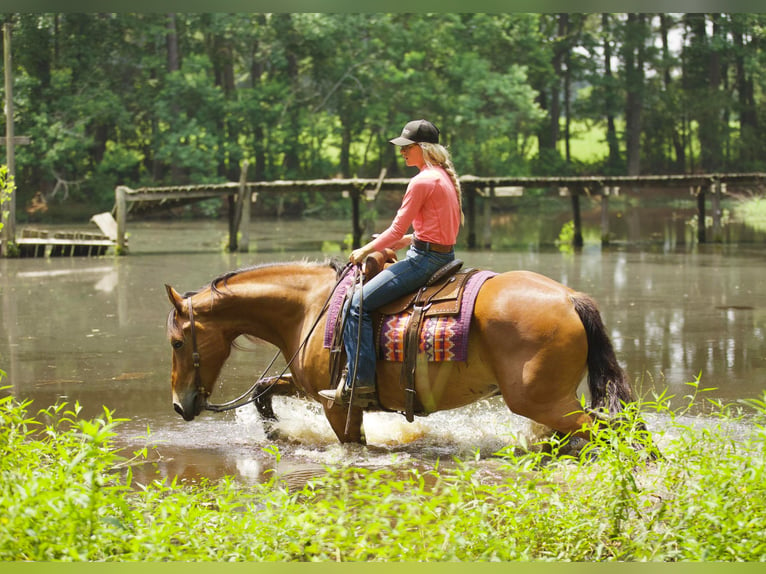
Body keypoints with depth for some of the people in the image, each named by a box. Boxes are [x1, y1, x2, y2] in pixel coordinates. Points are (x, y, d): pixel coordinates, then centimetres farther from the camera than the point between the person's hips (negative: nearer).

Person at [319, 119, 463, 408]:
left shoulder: (422, 181, -16)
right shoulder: (445, 177, 14)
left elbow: (397, 231, -14)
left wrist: (365, 251, 0)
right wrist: (406, 241, 18)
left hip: (424, 259, -11)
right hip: (444, 256, 11)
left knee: (358, 303, -12)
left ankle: (359, 383, -15)